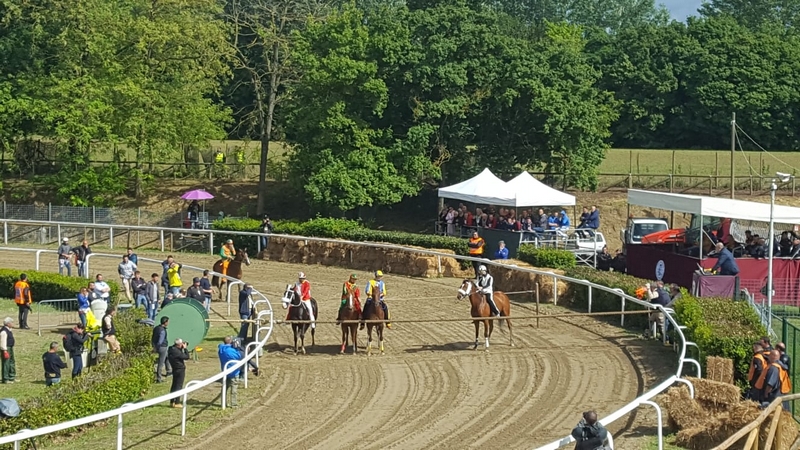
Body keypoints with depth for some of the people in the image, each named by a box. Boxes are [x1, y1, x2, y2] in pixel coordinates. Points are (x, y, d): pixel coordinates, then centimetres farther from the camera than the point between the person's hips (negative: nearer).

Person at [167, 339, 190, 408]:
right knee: (178, 386, -3)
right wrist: (185, 348, -11)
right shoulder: (176, 351, -24)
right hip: (180, 370, -9)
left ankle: (172, 402, 22)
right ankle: (177, 403, -1)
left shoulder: (172, 349, 4)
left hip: (175, 369, 9)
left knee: (174, 386, 16)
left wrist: (183, 348, 5)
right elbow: (186, 357, -20)